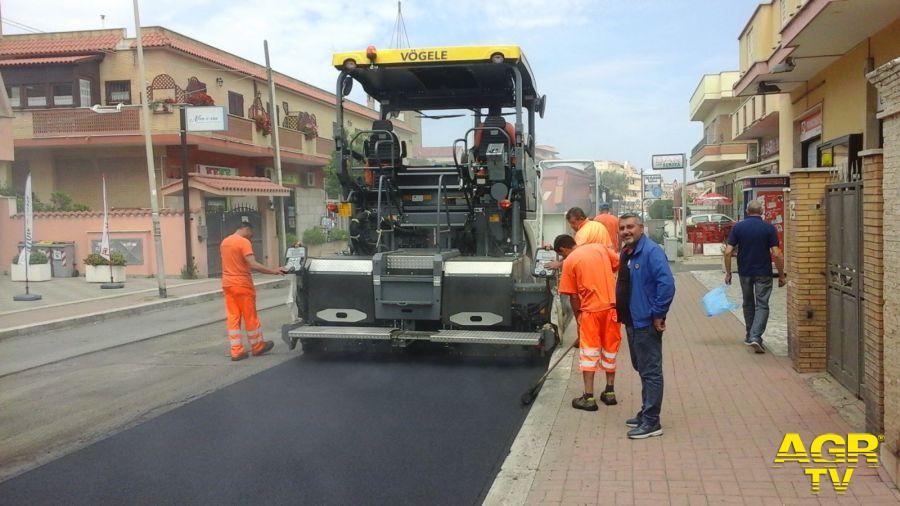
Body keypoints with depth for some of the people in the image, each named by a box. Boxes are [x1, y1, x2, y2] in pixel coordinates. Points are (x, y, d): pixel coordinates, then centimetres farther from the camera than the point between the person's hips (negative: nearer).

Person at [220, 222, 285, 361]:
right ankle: (257, 346, 19)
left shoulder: (224, 242, 11)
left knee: (232, 317, 6)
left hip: (227, 285, 7)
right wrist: (273, 271, -23)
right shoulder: (244, 242, -14)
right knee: (250, 317, 6)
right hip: (242, 285, -7)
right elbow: (253, 265, -24)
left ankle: (236, 351, 6)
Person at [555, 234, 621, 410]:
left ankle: (589, 397, 3)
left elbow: (573, 296, -1)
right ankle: (610, 392, 23)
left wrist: (578, 318, 9)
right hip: (612, 305, 4)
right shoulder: (600, 248, 10)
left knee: (589, 351, 3)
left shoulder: (569, 262, -2)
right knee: (610, 349, 16)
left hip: (591, 308, -4)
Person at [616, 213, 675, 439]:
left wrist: (658, 314, -21)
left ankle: (651, 422, 2)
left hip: (646, 323, -10)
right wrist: (622, 312, 17)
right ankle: (646, 413, 30)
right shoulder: (626, 253, 13)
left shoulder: (651, 251, -17)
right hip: (632, 321, 10)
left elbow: (667, 284, -25)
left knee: (650, 371, -3)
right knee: (641, 369, 18)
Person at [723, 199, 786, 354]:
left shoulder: (738, 227, -2)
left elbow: (728, 251, -6)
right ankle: (756, 336, -14)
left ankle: (750, 335, 28)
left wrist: (728, 272, 3)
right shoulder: (769, 228, -6)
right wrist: (781, 275, -2)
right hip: (763, 272, -2)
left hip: (745, 272, 2)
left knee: (748, 303, 18)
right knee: (762, 305, 2)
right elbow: (776, 254, -11)